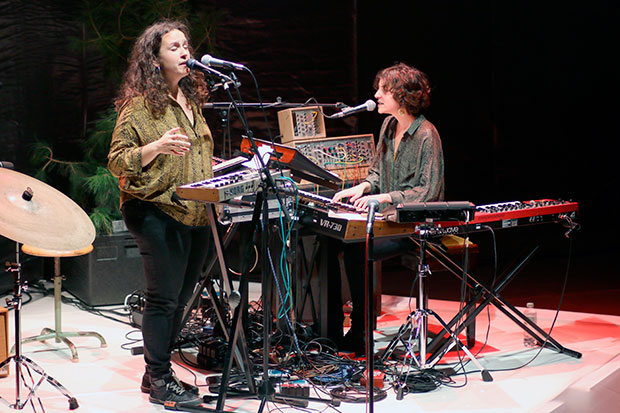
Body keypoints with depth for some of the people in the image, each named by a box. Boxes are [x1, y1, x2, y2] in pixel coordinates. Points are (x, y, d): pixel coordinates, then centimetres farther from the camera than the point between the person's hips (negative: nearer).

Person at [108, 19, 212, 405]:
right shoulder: (139, 105, -7)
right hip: (158, 212, -8)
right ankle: (159, 380, 5)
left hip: (196, 213, 8)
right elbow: (117, 160, -12)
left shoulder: (191, 101, 16)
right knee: (164, 297, -5)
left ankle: (158, 371, 22)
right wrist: (155, 147, -25)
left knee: (181, 297, 10)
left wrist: (219, 169, 17)